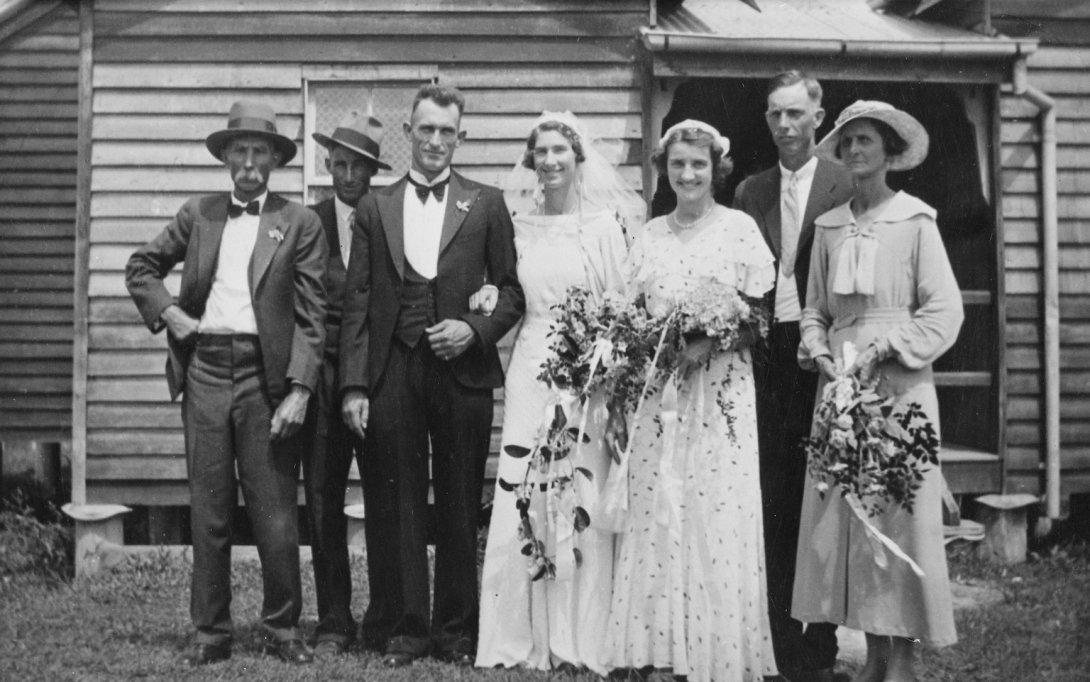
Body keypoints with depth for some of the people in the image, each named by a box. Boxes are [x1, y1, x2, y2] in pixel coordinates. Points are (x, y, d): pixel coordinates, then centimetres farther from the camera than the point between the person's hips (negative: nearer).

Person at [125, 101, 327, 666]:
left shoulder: (300, 223, 3)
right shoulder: (197, 215, 13)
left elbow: (311, 316, -2)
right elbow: (141, 267, 23)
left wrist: (299, 390, -10)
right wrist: (167, 311, 6)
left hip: (267, 374, -2)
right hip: (204, 370, 3)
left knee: (275, 513, 1)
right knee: (208, 512, 7)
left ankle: (282, 627, 16)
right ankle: (211, 633, 16)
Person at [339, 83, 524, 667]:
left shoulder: (487, 205, 8)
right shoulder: (374, 207, 10)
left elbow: (512, 289, 8)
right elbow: (356, 302, 5)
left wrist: (476, 330, -10)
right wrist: (353, 385, -2)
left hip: (462, 372, -1)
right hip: (390, 372, 1)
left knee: (460, 505, 5)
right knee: (394, 505, 4)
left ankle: (457, 630, 16)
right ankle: (403, 628, 14)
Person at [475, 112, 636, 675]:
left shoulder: (604, 224, 0)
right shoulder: (520, 226, 10)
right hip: (529, 369, 3)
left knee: (582, 501, -1)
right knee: (522, 501, 1)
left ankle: (580, 640, 9)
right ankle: (527, 638, 10)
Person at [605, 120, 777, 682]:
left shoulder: (739, 227, 2)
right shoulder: (649, 235, 13)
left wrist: (711, 340, -15)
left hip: (721, 390, -3)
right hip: (658, 390, 3)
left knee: (719, 516, -4)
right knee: (656, 514, 1)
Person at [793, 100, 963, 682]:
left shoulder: (914, 220, -1)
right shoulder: (829, 227, 12)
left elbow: (944, 310, -5)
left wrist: (884, 351, -13)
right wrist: (819, 353, -3)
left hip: (898, 386, -4)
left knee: (899, 512, -4)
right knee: (840, 517, 2)